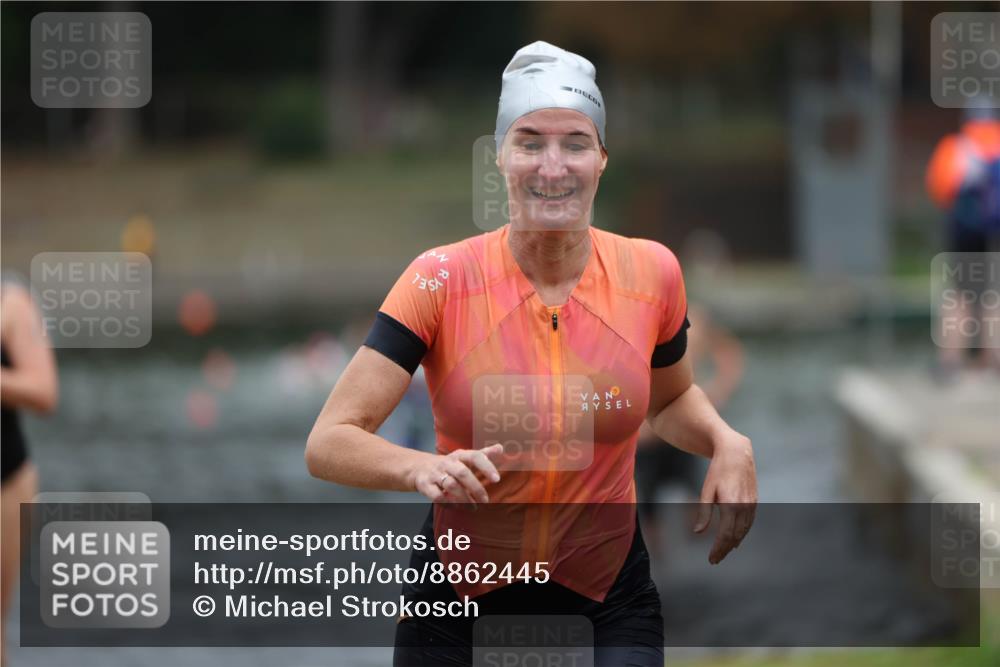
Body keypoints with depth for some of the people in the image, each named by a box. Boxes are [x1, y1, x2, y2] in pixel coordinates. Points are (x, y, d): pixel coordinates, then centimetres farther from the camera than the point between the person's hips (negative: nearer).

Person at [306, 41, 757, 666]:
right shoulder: (442, 280, -13)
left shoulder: (651, 272, -5)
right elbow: (328, 443, -18)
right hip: (457, 607, -1)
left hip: (610, 607, 1)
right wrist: (422, 467, -38)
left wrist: (727, 443, -6)